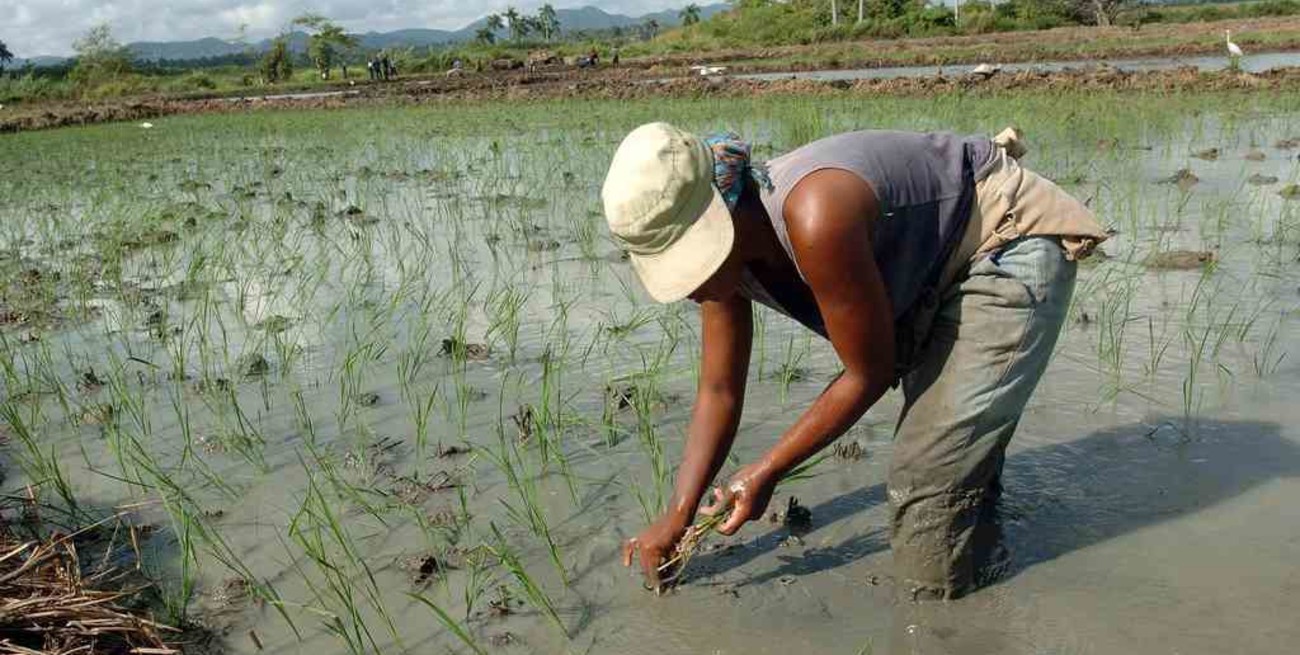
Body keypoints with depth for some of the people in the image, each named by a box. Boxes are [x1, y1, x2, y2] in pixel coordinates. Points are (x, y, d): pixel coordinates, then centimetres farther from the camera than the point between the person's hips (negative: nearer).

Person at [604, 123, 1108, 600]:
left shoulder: (815, 219, -39)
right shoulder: (719, 245, -12)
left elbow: (870, 373, -25)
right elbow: (719, 392, -1)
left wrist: (766, 472, -17)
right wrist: (675, 519, -2)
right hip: (940, 270, 8)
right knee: (924, 455, 23)